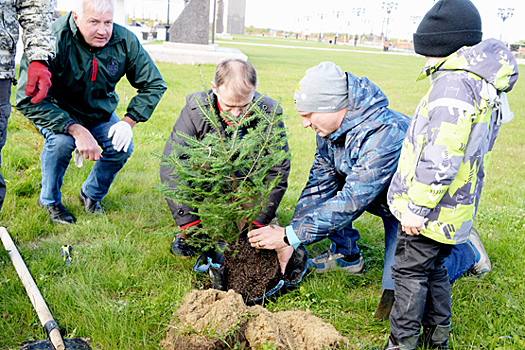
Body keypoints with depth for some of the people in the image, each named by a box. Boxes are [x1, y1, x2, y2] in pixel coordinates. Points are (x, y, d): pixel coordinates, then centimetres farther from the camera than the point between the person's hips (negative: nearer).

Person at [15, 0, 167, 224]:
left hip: (99, 111, 4)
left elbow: (154, 84, -8)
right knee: (61, 141, -32)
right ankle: (49, 201, -3)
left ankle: (91, 195, 12)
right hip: (55, 111, -3)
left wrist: (129, 121, -21)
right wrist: (76, 130, -42)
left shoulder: (125, 41, -20)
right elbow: (28, 100, -34)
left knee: (122, 146, -19)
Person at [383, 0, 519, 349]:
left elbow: (440, 158, -29)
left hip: (431, 210, -10)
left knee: (410, 271, 3)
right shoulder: (484, 85, 11)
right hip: (454, 207, 10)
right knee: (434, 268, 21)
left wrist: (417, 206, -22)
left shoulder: (453, 84, -23)